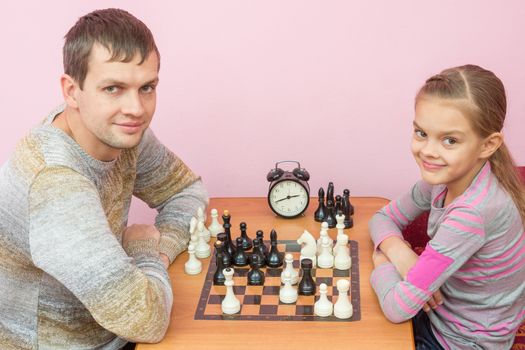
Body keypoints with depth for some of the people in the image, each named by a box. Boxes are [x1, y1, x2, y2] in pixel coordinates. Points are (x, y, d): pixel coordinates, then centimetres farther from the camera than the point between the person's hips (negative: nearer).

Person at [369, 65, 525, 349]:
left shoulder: (475, 211, -33)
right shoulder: (444, 176, -11)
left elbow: (397, 308, -31)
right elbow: (383, 218, 3)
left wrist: (382, 261, -12)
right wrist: (400, 253, -17)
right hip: (436, 319, 6)